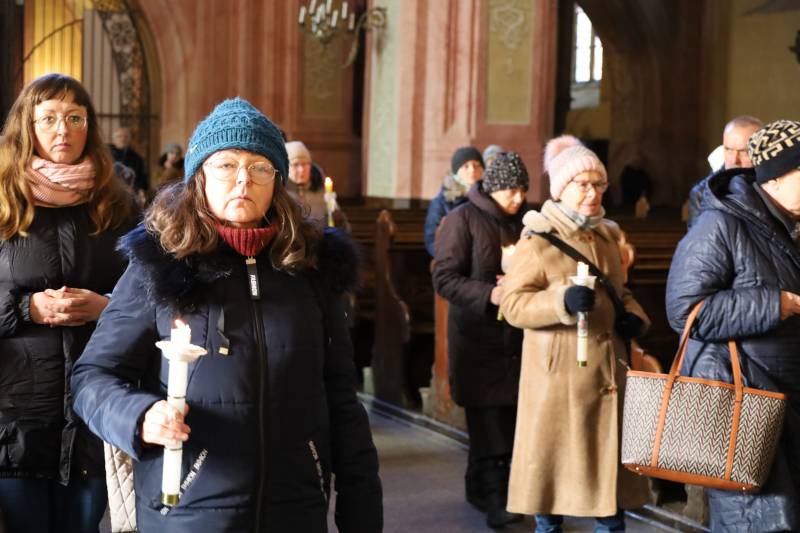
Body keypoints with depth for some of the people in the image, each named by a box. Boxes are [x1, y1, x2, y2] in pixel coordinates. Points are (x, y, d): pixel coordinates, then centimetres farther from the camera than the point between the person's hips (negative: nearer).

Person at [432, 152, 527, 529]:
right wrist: (489, 295, -22)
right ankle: (494, 497, 0)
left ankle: (479, 487, 20)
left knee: (507, 419, 4)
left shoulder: (520, 222, 11)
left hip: (513, 337, 5)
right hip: (477, 336, -5)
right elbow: (444, 278, -9)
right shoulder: (463, 220, -4)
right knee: (488, 421, -6)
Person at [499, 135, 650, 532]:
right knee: (555, 459, 1)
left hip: (608, 368, 6)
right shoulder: (538, 239, -7)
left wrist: (633, 315, 4)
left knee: (609, 459, 10)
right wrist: (563, 300, -28)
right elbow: (512, 303, -13)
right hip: (560, 370, -6)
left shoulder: (607, 235, 13)